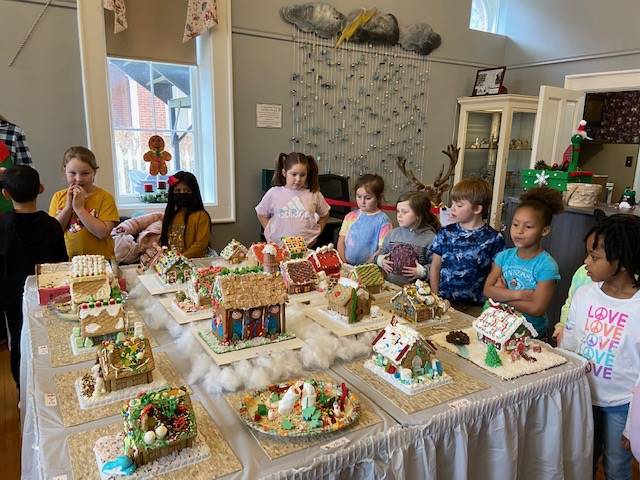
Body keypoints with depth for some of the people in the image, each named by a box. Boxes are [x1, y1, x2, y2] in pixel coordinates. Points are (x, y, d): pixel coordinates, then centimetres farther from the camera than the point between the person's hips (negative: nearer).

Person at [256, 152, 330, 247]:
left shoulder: (314, 195, -1)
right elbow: (262, 215, 12)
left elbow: (324, 215, 16)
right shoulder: (273, 193, -1)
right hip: (277, 245, 0)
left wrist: (316, 232, 6)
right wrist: (271, 233, 4)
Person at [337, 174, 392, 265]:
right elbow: (341, 242, 10)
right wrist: (343, 263, -1)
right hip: (347, 266, 3)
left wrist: (366, 266, -13)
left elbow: (383, 249, -6)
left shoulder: (383, 220, -2)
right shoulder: (350, 216, 10)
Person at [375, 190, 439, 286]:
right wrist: (380, 260, 4)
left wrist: (422, 271, -18)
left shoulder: (430, 238, -4)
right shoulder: (393, 233, 13)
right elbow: (381, 254, 23)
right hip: (389, 284, 3)